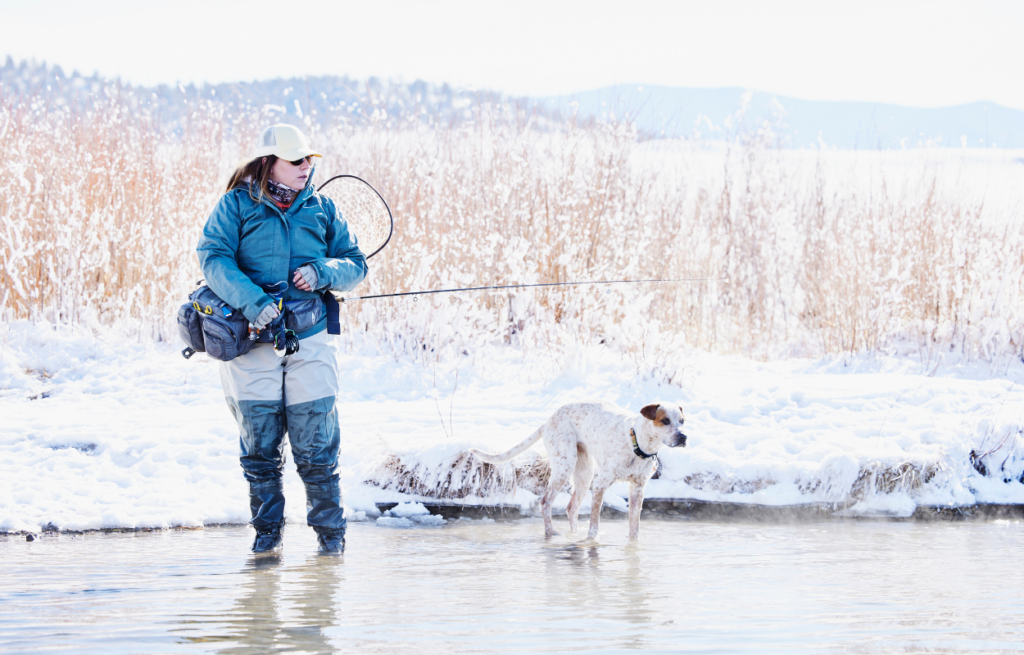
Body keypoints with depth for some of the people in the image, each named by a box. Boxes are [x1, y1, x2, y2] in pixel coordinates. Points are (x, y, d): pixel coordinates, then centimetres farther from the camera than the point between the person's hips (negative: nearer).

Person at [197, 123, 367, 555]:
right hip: (252, 338, -1)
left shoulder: (320, 208, 12)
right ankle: (267, 531, 17)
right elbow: (213, 257, -10)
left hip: (310, 336, 1)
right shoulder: (237, 205, 2)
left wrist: (323, 272, -9)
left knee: (315, 445, -2)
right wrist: (251, 300, -23)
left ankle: (329, 530, 11)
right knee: (259, 443, 3)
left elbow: (355, 263, 13)